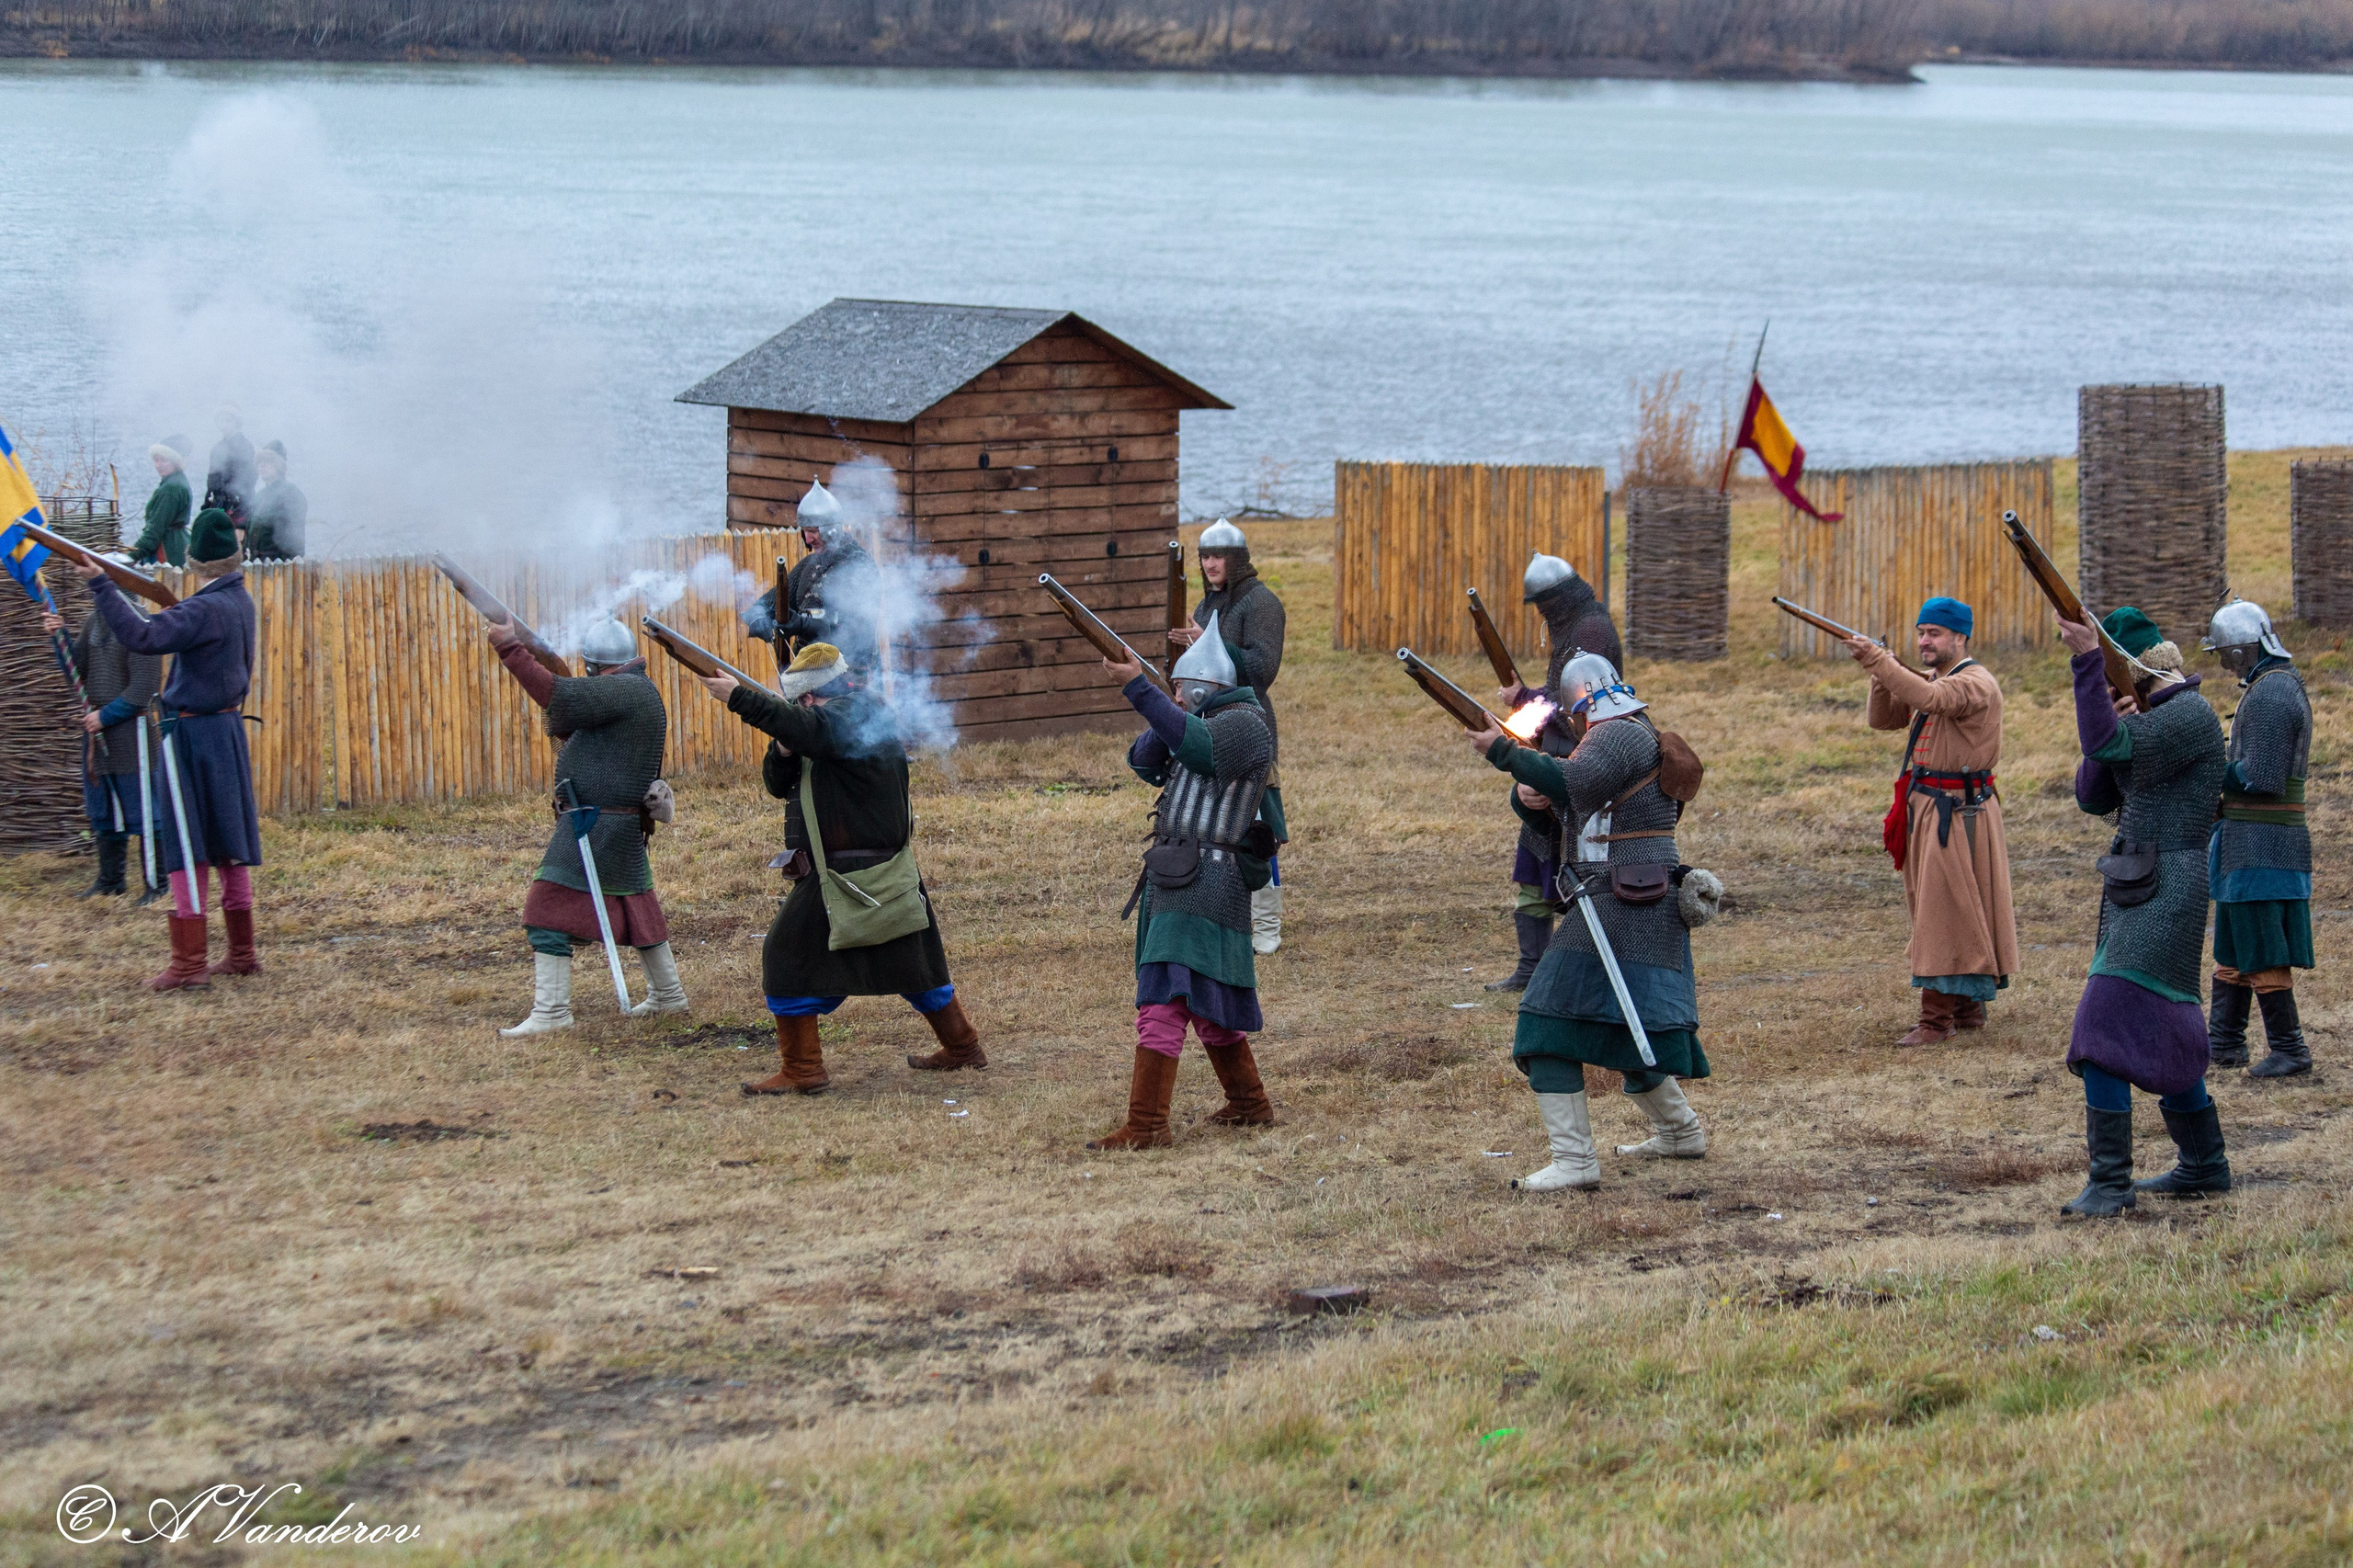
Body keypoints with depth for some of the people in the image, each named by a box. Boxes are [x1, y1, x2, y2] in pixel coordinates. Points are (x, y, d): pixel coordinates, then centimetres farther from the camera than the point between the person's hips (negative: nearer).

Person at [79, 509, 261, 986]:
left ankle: (189, 964, -7)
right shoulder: (240, 601, 7)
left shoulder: (204, 610, -19)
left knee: (185, 852, -6)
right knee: (229, 846, 13)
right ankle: (242, 953, 18)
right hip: (227, 727, 8)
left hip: (190, 735, -8)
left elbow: (141, 636, -31)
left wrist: (101, 584, -29)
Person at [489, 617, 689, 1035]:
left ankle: (550, 1010, -11)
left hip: (595, 825, -11)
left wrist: (510, 648, -25)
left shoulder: (624, 691, -16)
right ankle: (668, 995, 34)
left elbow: (562, 696, -29)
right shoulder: (638, 693, 16)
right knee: (638, 906, 23)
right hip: (625, 826, 11)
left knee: (550, 911, -9)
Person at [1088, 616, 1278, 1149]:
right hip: (1176, 879, 11)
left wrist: (1139, 687, -32)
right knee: (1206, 1002, 19)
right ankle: (1249, 1105, 30)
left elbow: (1197, 747, -28)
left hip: (1204, 880, -11)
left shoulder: (1245, 724, -8)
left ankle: (1145, 1126, -19)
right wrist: (1164, 719, -6)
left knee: (1163, 1000, -16)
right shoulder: (1206, 723, 22)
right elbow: (1146, 761, 14)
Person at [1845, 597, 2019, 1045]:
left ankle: (1937, 1019, -11)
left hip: (1957, 812, -10)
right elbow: (1884, 719, 12)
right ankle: (1967, 1006, 25)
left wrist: (1877, 660, -37)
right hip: (1925, 806, 10)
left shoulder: (1976, 683, -15)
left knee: (1945, 910, -10)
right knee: (1939, 909, 15)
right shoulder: (1935, 680, 15)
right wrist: (1883, 674, -6)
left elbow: (1929, 698, -34)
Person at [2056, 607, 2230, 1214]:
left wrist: (2086, 660, -28)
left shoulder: (2191, 715, -13)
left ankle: (2110, 1181, -19)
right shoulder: (2148, 717, 17)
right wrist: (2109, 724, -4)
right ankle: (2204, 1165, 29)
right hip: (2134, 890, 10)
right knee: (2161, 1033, 18)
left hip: (2166, 894, -10)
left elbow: (2111, 749, -27)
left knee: (2106, 1026, -17)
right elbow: (2094, 796, 12)